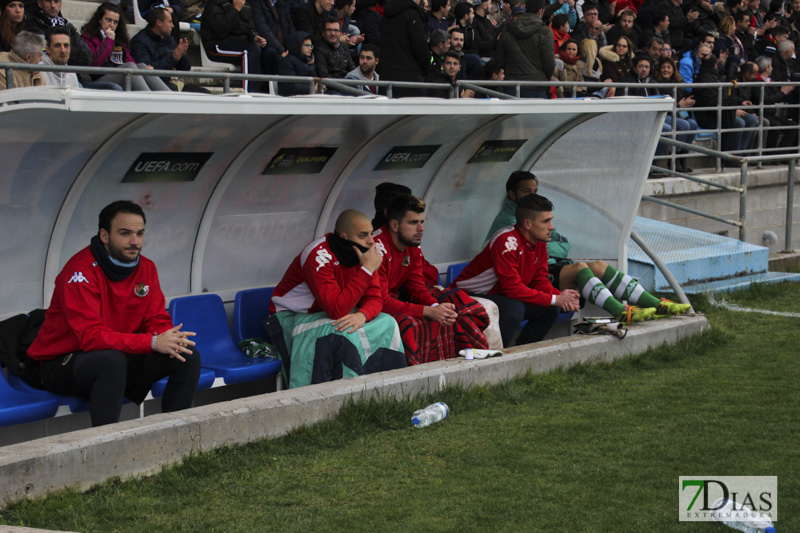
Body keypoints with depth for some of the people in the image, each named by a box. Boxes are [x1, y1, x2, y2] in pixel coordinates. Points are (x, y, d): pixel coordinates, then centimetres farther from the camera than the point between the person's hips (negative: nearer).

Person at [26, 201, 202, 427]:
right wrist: (153, 342, -34)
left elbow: (158, 321, 4)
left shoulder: (146, 268, 2)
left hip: (118, 357, 7)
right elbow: (91, 336, -28)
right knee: (112, 360, -39)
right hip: (62, 363, -7)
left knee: (189, 356, -10)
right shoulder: (81, 269, -21)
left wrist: (169, 339, -23)